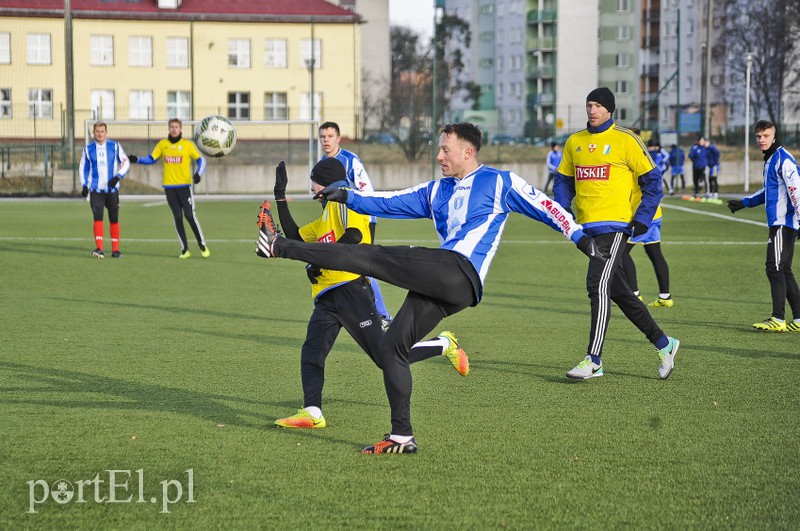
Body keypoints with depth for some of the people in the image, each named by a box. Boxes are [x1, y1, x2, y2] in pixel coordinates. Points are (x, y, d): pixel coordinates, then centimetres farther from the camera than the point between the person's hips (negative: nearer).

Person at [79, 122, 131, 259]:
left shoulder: (115, 146, 3)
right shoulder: (88, 149, 6)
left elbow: (125, 162, 3)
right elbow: (83, 167, 14)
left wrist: (118, 176, -12)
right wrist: (84, 185, 3)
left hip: (112, 188, 0)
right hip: (96, 190, 0)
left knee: (114, 219, 6)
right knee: (98, 217, -15)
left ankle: (115, 249, 15)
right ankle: (99, 248, -21)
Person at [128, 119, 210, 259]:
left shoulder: (188, 144, -1)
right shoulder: (162, 144, 7)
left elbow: (200, 160, 2)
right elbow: (151, 159, 12)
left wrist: (198, 174, -15)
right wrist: (137, 159, -4)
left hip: (184, 185, -2)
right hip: (169, 186, 2)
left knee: (190, 215, -9)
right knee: (177, 217, 1)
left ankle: (202, 245, 6)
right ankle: (185, 250, 7)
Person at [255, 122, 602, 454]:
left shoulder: (500, 182, 9)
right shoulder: (436, 191, 27)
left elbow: (545, 207, 8)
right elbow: (389, 203, 23)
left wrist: (579, 236, -3)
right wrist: (349, 198, 11)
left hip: (459, 273, -8)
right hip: (441, 287, 8)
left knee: (373, 258, -15)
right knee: (390, 347, 5)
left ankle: (279, 247, -15)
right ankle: (402, 436, 8)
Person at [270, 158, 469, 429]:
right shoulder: (324, 217, 28)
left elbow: (354, 235, -18)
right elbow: (294, 235, 32)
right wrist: (280, 196, 29)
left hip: (350, 288, -9)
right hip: (326, 298, 9)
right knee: (311, 353, -10)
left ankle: (445, 344, 10)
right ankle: (312, 413, -18)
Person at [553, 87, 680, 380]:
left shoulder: (625, 140, -4)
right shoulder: (574, 142, 12)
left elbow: (652, 180, -1)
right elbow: (564, 180, 19)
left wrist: (642, 218, -10)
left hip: (615, 224, -7)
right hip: (587, 228, 7)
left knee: (598, 285, -18)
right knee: (618, 291, 12)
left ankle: (593, 360, -16)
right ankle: (663, 343, 26)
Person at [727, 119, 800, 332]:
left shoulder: (783, 159, -13)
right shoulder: (769, 159, 18)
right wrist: (744, 202, 27)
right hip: (778, 223, 10)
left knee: (775, 269, -11)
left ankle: (778, 320, -11)